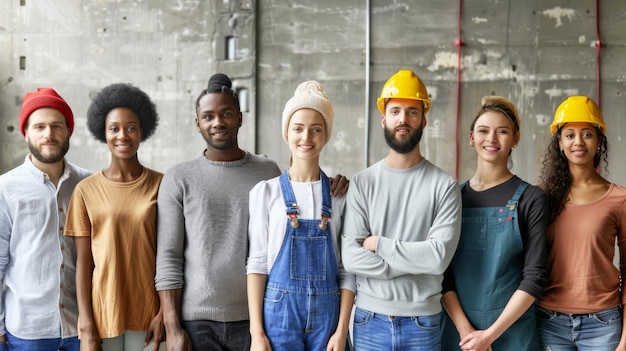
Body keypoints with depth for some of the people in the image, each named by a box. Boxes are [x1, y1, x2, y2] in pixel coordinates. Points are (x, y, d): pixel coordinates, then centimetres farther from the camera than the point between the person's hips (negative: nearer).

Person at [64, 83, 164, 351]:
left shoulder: (160, 185, -1)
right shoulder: (86, 190, 0)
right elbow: (83, 262, -1)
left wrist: (164, 313, -6)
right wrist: (86, 325, -5)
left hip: (148, 315, 0)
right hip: (102, 313, 0)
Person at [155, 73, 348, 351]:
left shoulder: (268, 172, 5)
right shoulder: (178, 179, 1)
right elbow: (168, 258, -1)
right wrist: (173, 328, -7)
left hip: (254, 318, 1)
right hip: (196, 321, -1)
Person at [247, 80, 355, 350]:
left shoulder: (340, 194, 2)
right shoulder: (266, 191, -2)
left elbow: (347, 267, 2)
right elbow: (257, 262, -3)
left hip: (327, 313, 1)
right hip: (279, 311, -1)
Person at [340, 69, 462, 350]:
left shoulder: (444, 185, -4)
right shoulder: (362, 183, -1)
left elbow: (440, 256, -16)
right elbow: (351, 258, -10)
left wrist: (379, 243, -11)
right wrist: (416, 262, -13)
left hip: (423, 321, -1)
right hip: (370, 319, 1)